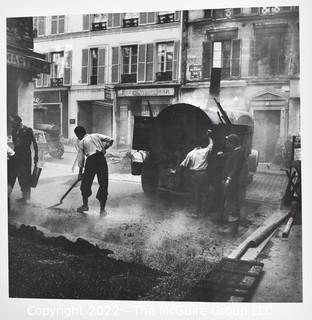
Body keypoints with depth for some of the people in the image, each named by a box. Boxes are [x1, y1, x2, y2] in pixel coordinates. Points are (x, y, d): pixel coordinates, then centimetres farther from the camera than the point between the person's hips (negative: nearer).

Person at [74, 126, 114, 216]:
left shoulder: (81, 142, 11)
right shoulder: (96, 135, 18)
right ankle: (102, 209, 9)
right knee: (103, 184, 7)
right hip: (101, 159, 2)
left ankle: (85, 205, 27)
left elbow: (81, 158, 9)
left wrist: (80, 172, 15)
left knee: (86, 184, 17)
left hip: (91, 161, -2)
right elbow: (110, 140, 9)